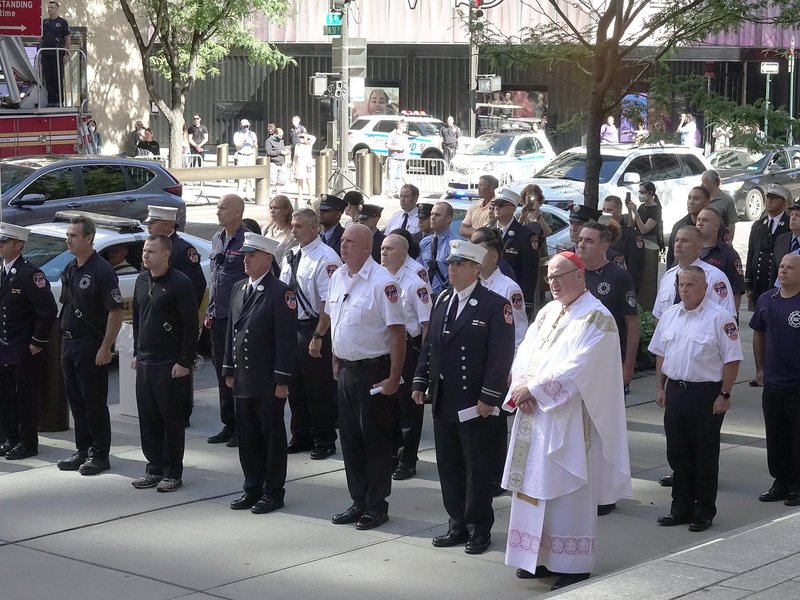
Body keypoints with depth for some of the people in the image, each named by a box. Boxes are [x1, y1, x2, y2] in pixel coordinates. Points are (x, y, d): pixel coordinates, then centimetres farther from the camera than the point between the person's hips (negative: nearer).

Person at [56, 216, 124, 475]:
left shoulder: (102, 271, -15)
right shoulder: (69, 270, 12)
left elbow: (116, 311, -18)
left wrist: (106, 347, -20)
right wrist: (65, 340, 13)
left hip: (91, 346, -8)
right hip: (69, 344, 8)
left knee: (94, 402, -2)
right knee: (76, 400, 12)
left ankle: (100, 454, 6)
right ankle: (83, 451, 21)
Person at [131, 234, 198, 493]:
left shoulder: (180, 283, -12)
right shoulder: (142, 280, 10)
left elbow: (191, 325, -13)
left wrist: (185, 362, -15)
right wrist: (136, 352, 16)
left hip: (170, 364, -7)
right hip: (145, 362, 7)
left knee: (171, 419, 1)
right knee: (148, 418, 9)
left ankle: (173, 474, 9)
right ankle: (154, 469, 19)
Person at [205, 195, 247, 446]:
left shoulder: (247, 240, -11)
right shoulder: (217, 239, 13)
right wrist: (210, 312, 16)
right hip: (218, 317, 8)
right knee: (222, 370, 12)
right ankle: (229, 425, 22)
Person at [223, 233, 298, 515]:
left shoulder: (280, 293, -11)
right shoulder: (238, 288, 12)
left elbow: (286, 338, -14)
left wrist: (282, 380, -16)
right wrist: (229, 370, 14)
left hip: (268, 382, -7)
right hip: (243, 380, 7)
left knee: (272, 436, 3)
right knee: (247, 436, 12)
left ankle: (273, 493, 11)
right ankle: (253, 489, 22)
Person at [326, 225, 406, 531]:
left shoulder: (382, 282, -17)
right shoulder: (338, 277, 7)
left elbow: (397, 332, -18)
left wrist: (394, 378, -19)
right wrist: (336, 361, 15)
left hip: (373, 371, -8)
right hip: (345, 369, 8)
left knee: (376, 440, 2)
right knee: (350, 438, 13)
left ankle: (377, 506, 12)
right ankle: (359, 502, 24)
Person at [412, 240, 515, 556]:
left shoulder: (495, 305, -10)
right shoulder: (442, 301, 12)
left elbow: (501, 355, -13)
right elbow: (429, 345, 16)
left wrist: (488, 397, -17)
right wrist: (420, 382, 8)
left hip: (476, 403, -7)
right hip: (443, 401, 7)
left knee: (478, 467, 3)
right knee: (449, 465, 12)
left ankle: (479, 529, 13)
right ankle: (458, 524, 23)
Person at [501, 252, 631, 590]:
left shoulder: (595, 318, -11)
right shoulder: (547, 312, 14)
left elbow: (577, 369, -19)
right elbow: (525, 353, 10)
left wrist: (533, 389, -18)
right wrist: (521, 389, -9)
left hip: (569, 420, -8)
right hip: (535, 415, 8)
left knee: (567, 492, -3)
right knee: (535, 486, 10)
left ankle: (573, 564, 5)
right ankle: (541, 557, 19)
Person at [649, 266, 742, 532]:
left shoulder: (719, 318, -10)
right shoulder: (669, 316, 8)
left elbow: (732, 360, -11)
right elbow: (660, 354, 16)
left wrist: (724, 395, -13)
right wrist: (660, 388, 11)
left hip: (706, 394, -6)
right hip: (675, 390, 6)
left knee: (705, 457, 3)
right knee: (678, 454, 11)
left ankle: (704, 512, 13)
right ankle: (681, 508, 22)